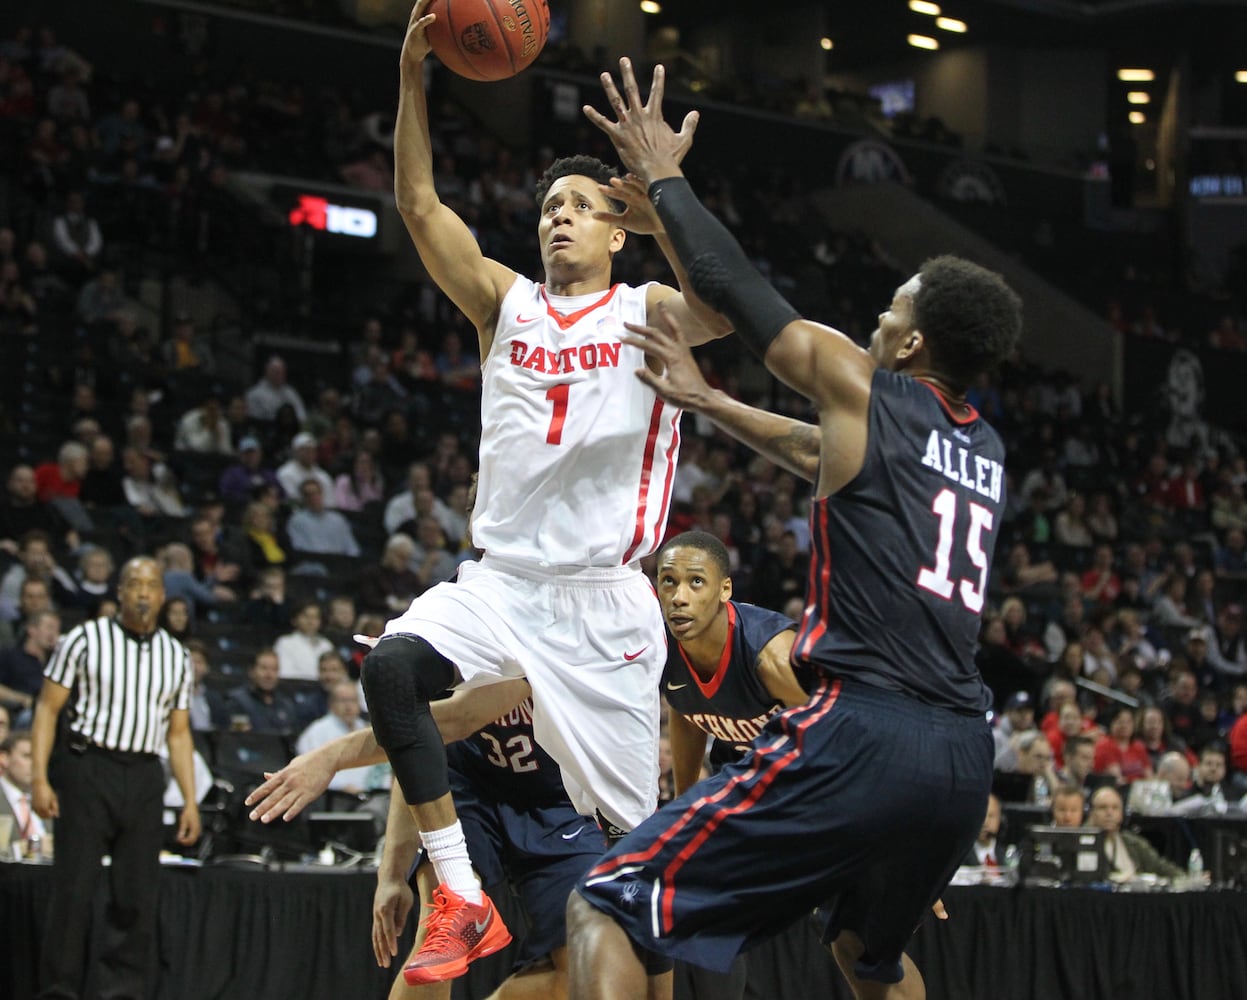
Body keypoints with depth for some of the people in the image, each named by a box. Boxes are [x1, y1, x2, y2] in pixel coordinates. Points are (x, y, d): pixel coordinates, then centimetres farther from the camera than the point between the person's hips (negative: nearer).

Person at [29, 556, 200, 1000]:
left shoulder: (176, 656, 13)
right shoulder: (85, 639, 2)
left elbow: (179, 733, 17)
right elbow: (47, 708, 1)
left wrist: (190, 800, 9)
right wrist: (39, 778, -8)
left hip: (144, 777, 4)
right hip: (87, 768, -4)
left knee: (138, 893, 1)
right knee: (74, 885, -6)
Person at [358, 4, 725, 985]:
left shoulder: (646, 312, 3)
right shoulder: (506, 302, 11)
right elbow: (419, 205, 0)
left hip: (604, 599, -2)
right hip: (501, 578, 2)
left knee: (628, 816, -2)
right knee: (392, 666, -27)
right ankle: (463, 900, -22)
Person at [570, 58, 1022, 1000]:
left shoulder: (861, 386, 1)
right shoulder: (987, 450, 19)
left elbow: (730, 282, 9)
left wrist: (662, 176, 25)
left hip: (859, 735, -8)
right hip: (963, 755, 8)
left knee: (605, 907, -5)